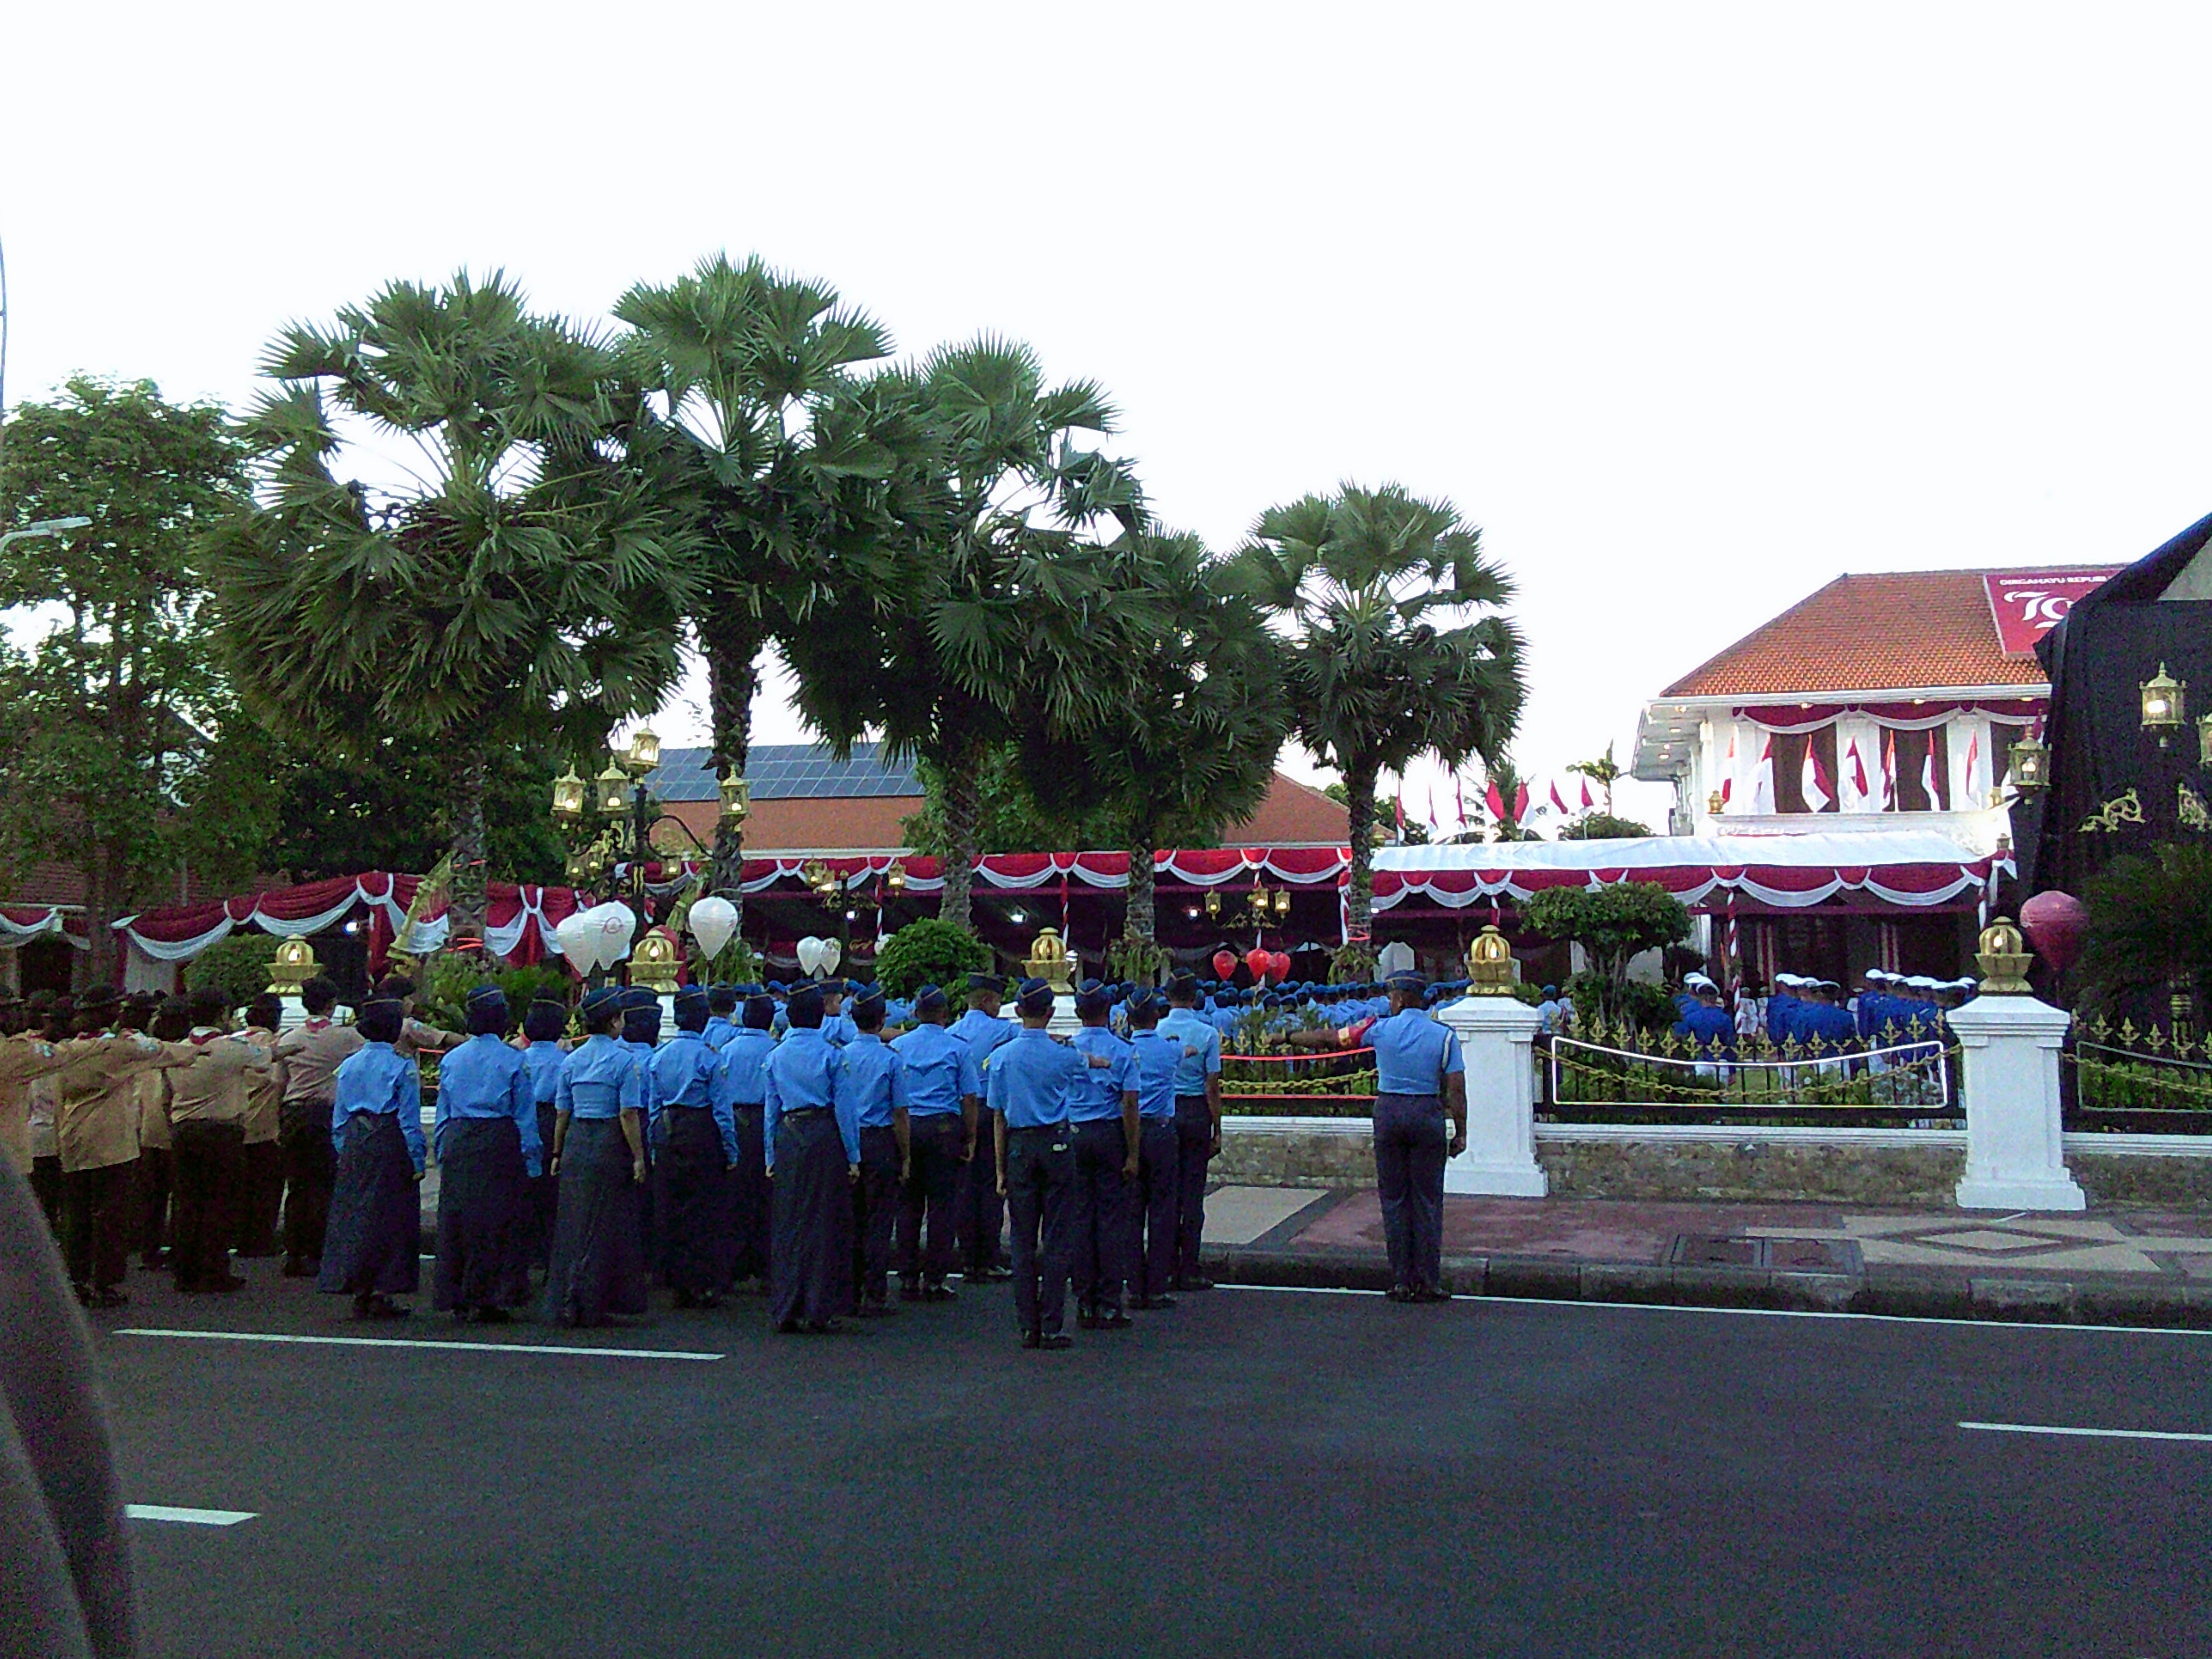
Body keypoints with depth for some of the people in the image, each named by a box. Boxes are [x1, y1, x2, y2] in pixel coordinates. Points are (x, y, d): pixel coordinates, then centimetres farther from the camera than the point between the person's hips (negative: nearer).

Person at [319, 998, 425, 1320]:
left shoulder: (348, 1065, 10)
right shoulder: (402, 1066, -7)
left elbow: (339, 1115, 13)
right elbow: (410, 1118, -7)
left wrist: (343, 1151, 19)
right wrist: (417, 1160, -4)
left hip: (354, 1144, 5)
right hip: (390, 1142, -5)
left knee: (352, 1213, 10)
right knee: (389, 1217, 1)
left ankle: (358, 1293, 12)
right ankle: (380, 1293, 0)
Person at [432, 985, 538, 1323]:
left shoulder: (451, 1059, 7)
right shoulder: (512, 1061, -5)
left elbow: (443, 1114, 11)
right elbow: (525, 1117, -3)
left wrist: (443, 1153, 18)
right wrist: (531, 1162, 2)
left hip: (458, 1145, 4)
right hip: (500, 1144, -4)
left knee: (456, 1219, 10)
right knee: (497, 1222, 2)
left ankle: (457, 1299, 14)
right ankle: (487, 1298, 1)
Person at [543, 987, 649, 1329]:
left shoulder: (572, 1060, 8)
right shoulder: (624, 1061, -9)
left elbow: (562, 1112, 10)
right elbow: (629, 1114, -12)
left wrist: (558, 1153, 18)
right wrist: (638, 1157, -8)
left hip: (576, 1146, 6)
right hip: (610, 1146, -5)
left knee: (572, 1224, 11)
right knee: (604, 1224, 2)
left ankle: (562, 1305, 16)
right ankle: (589, 1305, 3)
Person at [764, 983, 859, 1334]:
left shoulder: (777, 1056, 7)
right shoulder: (830, 1054, -5)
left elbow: (771, 1108, 10)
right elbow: (845, 1107, -4)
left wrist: (772, 1156, 16)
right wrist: (853, 1156, 1)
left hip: (787, 1138, 4)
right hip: (825, 1136, -4)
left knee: (788, 1222, 9)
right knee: (826, 1222, 3)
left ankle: (785, 1310, 11)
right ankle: (820, 1310, 5)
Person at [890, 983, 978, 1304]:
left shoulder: (898, 1046, 7)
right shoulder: (958, 1048, -1)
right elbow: (970, 1098, -3)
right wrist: (970, 1139, 4)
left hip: (906, 1127, 3)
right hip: (944, 1129, -3)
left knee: (908, 1204, 9)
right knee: (941, 1205, 2)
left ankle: (908, 1278, 11)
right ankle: (935, 1280, 2)